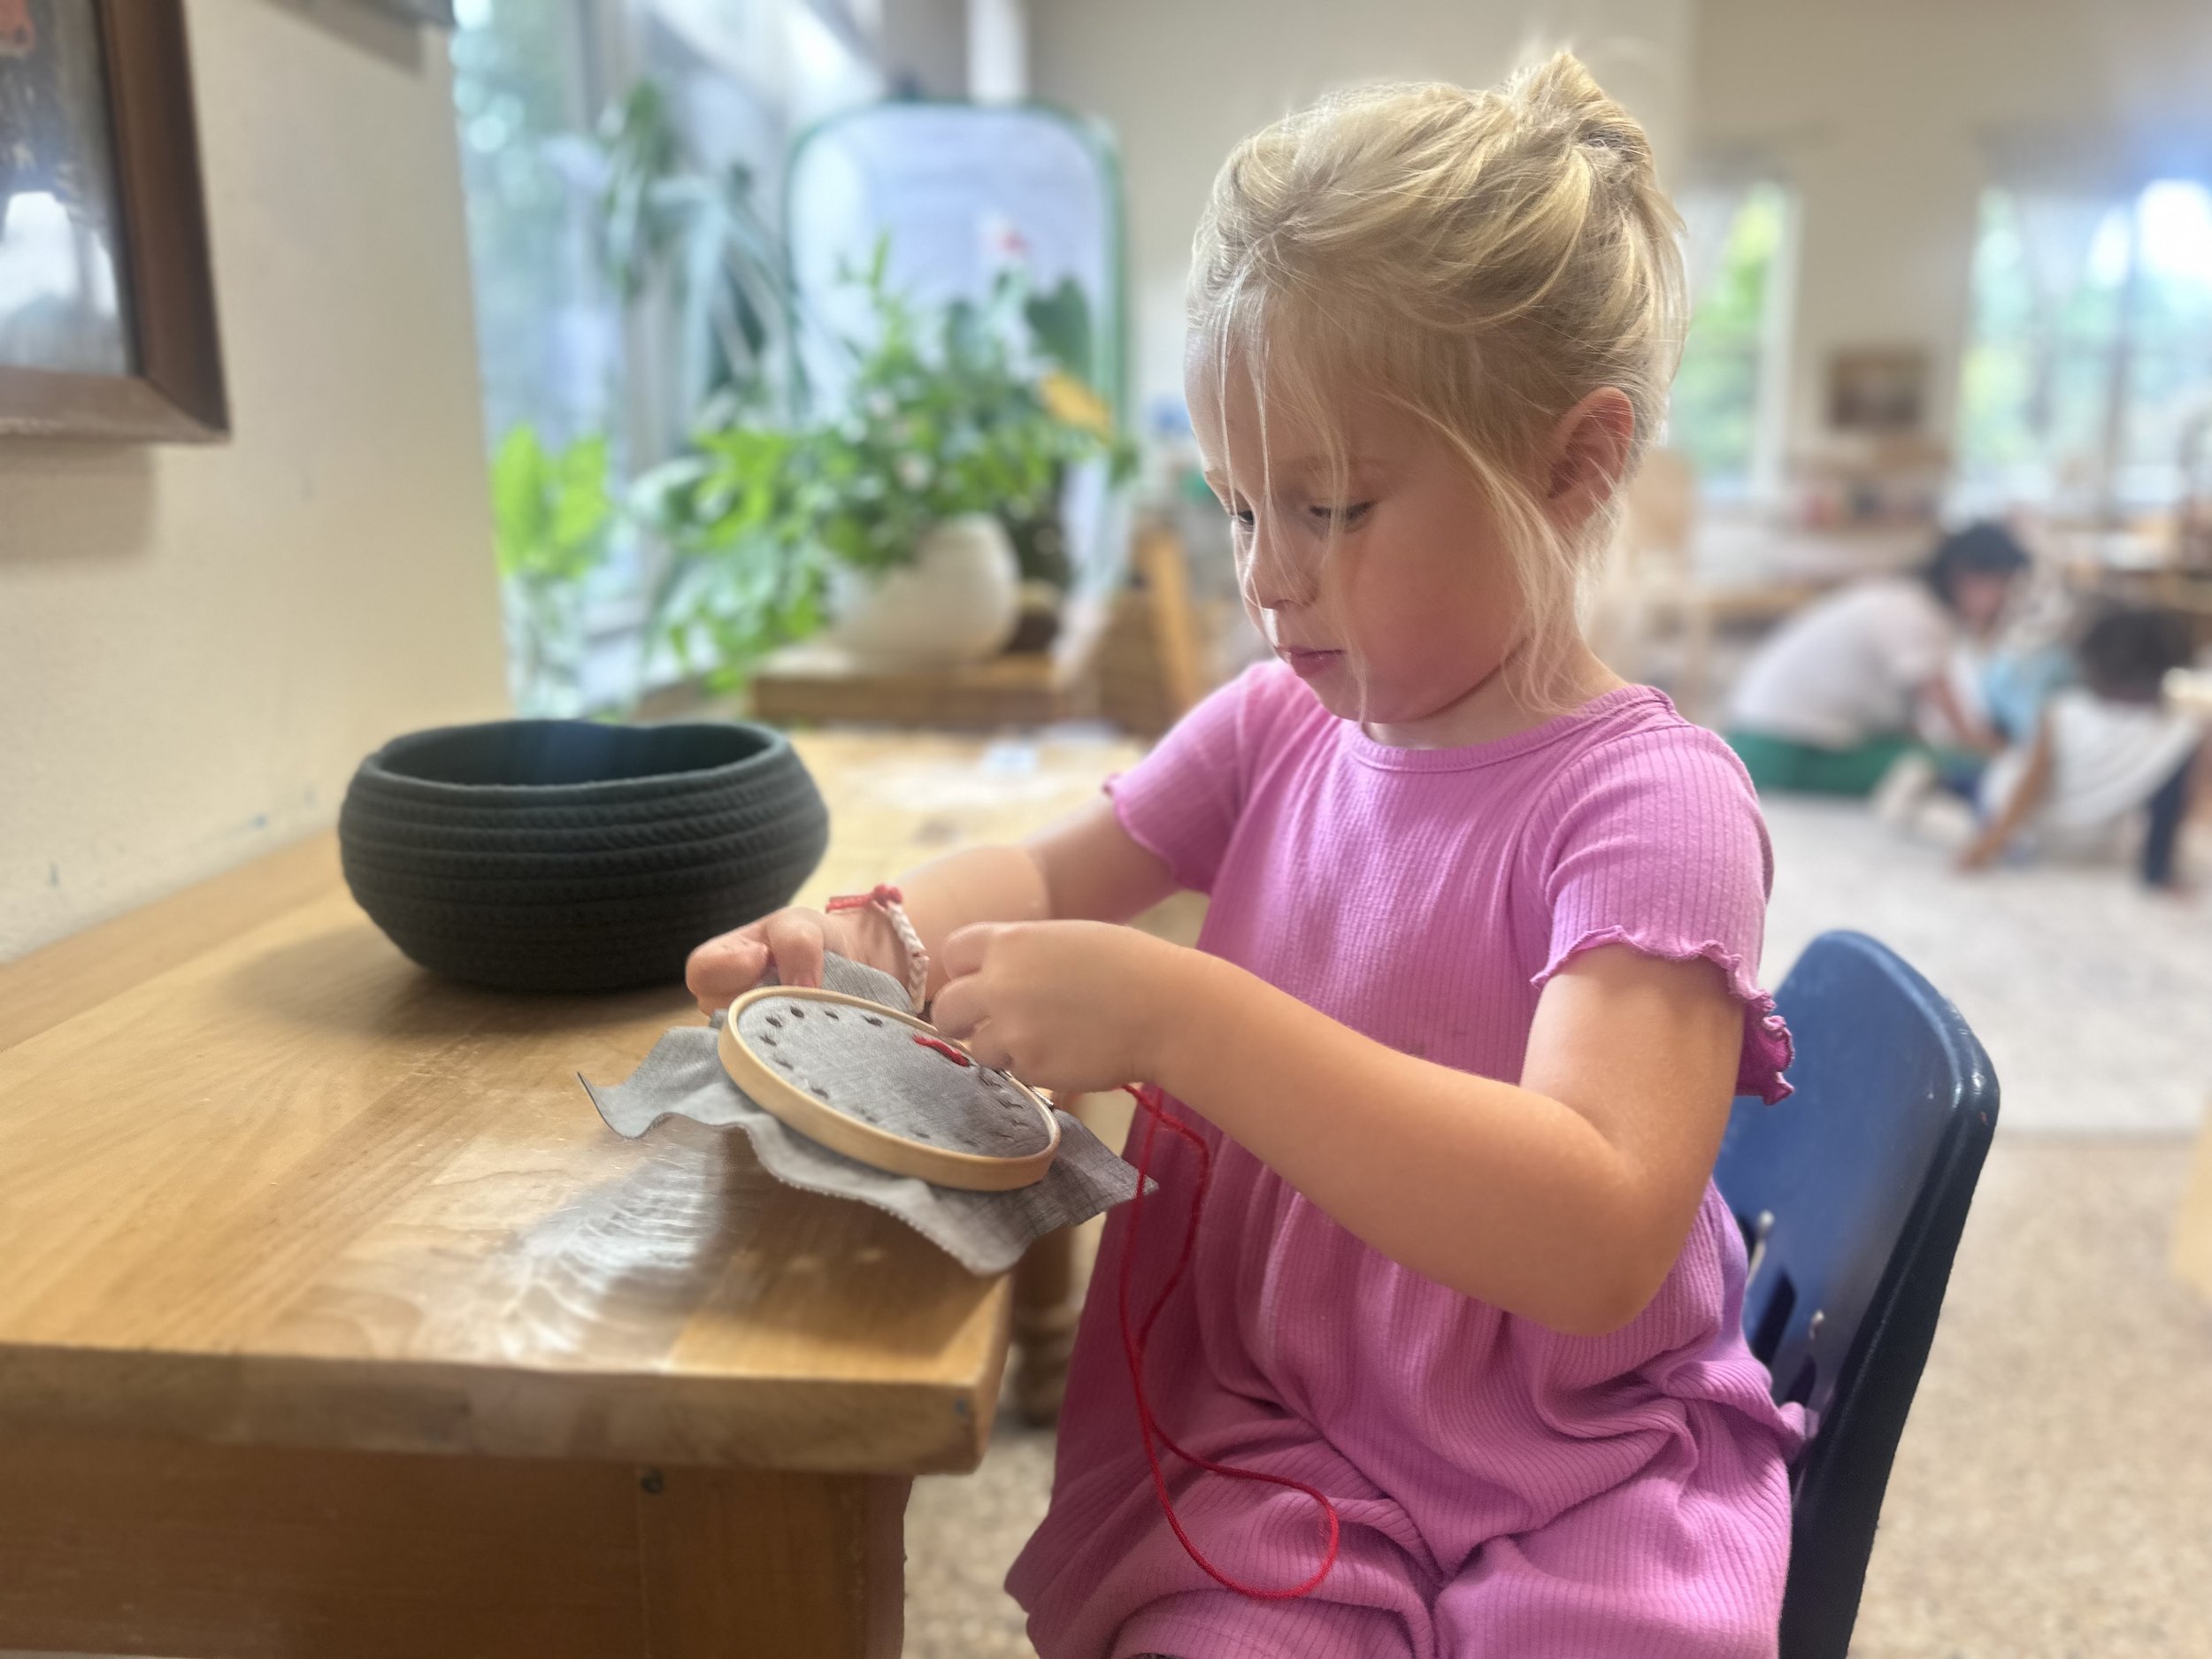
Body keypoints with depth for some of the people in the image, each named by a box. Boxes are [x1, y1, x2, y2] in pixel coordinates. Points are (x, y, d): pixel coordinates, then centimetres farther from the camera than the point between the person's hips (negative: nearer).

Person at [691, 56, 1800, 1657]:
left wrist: (1169, 1012, -34)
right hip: (1256, 1434, 3)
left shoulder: (1649, 801, -16)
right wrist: (876, 940, -7)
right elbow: (1045, 876, 14)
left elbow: (1599, 1239, -29)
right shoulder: (1273, 729, 0)